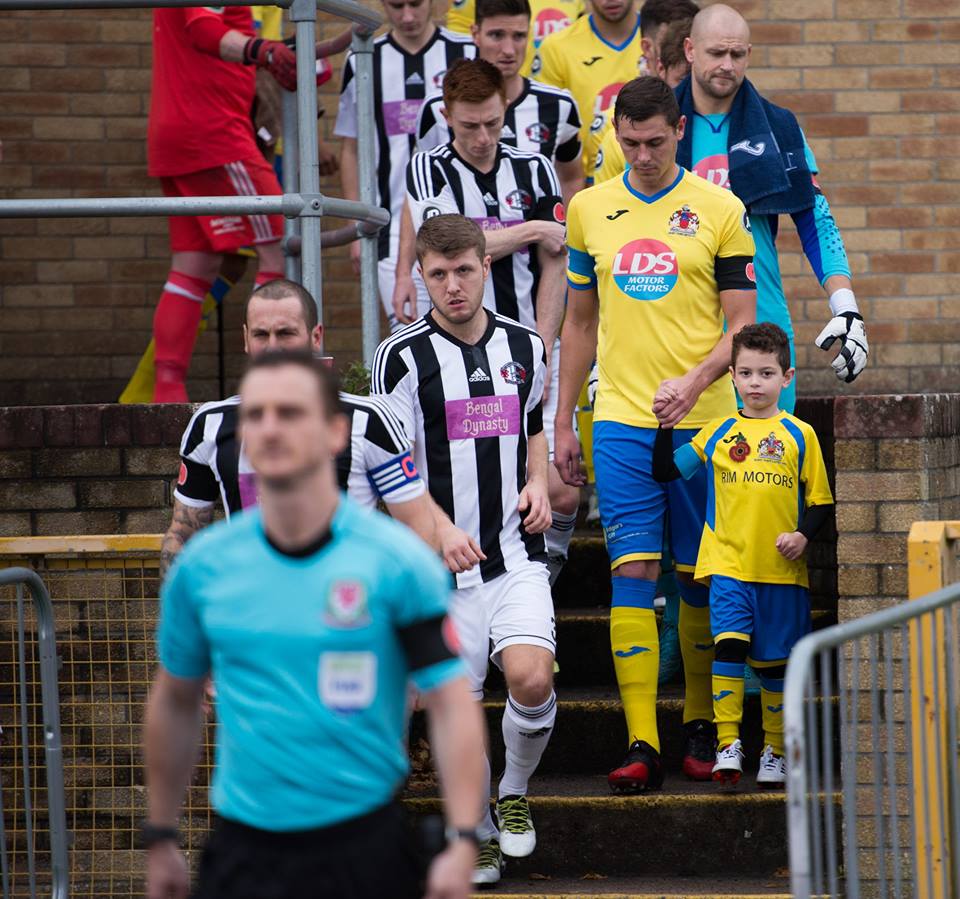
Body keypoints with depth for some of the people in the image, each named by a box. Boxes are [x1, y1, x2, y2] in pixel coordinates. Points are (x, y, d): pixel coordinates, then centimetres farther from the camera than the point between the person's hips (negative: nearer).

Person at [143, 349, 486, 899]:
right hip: (244, 849, 2)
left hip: (367, 850, -2)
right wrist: (162, 837, 18)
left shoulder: (399, 560, -6)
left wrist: (463, 843, -16)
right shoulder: (202, 566, 3)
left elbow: (451, 704, -7)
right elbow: (176, 702, 16)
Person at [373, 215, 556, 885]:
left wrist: (539, 485, 5)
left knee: (531, 678, -18)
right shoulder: (404, 357, -5)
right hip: (441, 563, -2)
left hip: (516, 554, 2)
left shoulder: (525, 346, 8)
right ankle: (479, 834, 20)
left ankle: (514, 795, 9)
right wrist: (440, 531, -20)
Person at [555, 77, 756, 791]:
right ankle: (641, 745, -10)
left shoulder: (720, 211, -1)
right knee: (633, 571, -7)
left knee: (700, 578, 5)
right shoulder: (590, 210, 8)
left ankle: (702, 729, 19)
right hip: (620, 419, 1)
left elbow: (743, 322, -1)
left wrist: (694, 380, -19)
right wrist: (564, 422, 14)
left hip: (703, 421, -1)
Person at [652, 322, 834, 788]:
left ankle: (774, 751, 19)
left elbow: (821, 502, 7)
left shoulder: (799, 435, 4)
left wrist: (803, 535, -10)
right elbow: (665, 471, 7)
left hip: (782, 570, 0)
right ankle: (727, 745, -14)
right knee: (729, 644, -17)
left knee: (775, 662, 6)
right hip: (728, 563, 0)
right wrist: (666, 424, -4)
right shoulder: (719, 433, 7)